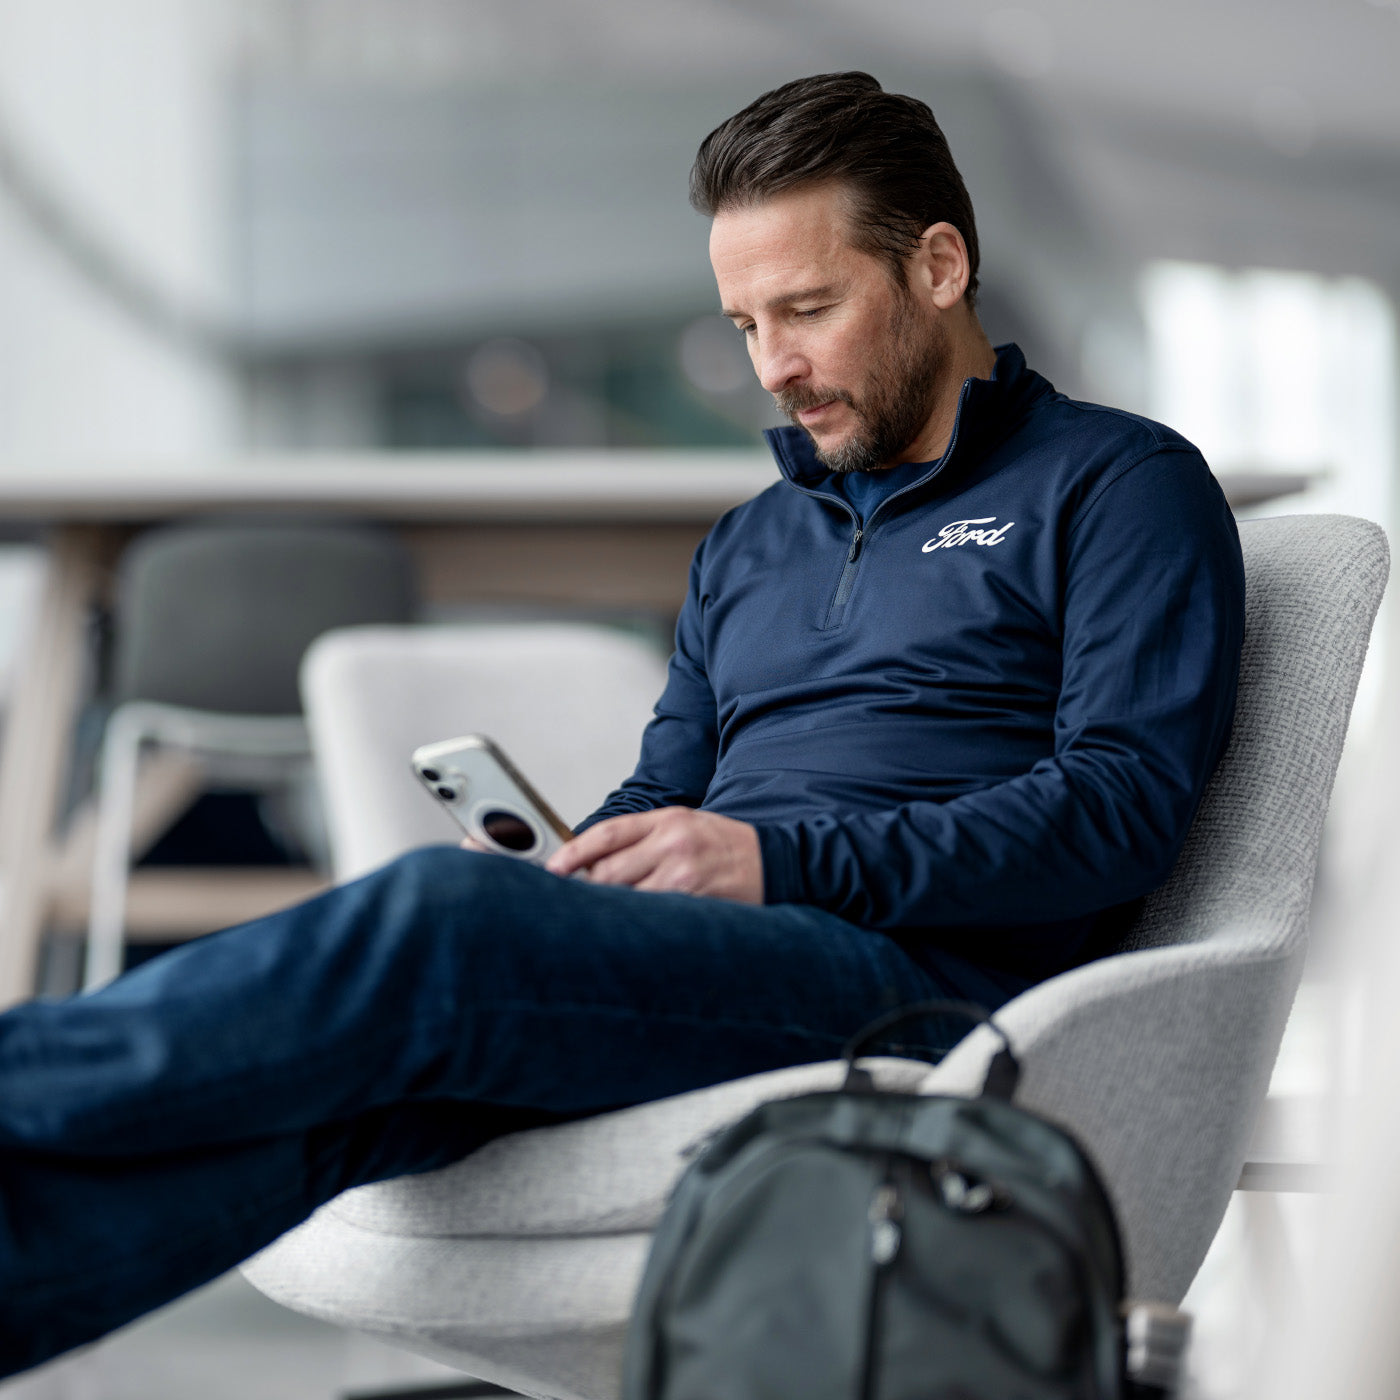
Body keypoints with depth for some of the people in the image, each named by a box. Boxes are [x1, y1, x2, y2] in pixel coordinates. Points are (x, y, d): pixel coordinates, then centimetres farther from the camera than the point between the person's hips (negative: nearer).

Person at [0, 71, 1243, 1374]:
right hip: (690, 971, 6)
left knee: (442, 919, -30)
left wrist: (784, 860, -14)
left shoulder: (1121, 484, 8)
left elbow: (1126, 802, -5)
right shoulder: (748, 544, 30)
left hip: (921, 968, -6)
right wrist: (564, 876, -1)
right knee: (335, 1093, -26)